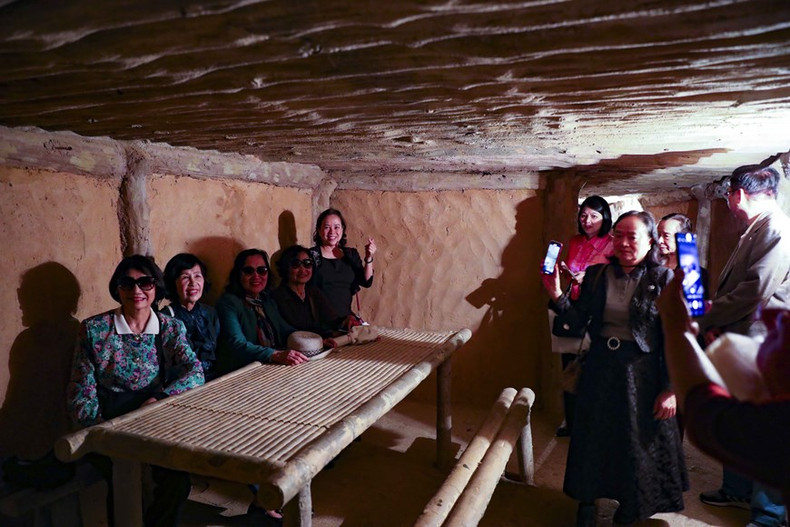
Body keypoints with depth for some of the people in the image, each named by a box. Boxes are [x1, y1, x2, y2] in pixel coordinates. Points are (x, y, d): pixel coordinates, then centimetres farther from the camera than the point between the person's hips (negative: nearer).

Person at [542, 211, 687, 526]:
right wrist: (557, 295, -16)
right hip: (600, 367, 3)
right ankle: (587, 502, 34)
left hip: (641, 371, -3)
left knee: (638, 441, 13)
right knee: (592, 438, 14)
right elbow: (578, 320, 0)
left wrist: (670, 389, -11)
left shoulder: (663, 279, -9)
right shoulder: (596, 274, 1)